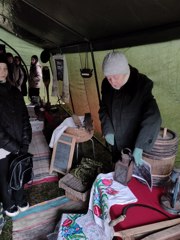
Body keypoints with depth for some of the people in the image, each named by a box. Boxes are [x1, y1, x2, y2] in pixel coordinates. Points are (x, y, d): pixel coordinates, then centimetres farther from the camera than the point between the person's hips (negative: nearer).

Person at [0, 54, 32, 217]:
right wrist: (15, 147, -15)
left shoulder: (14, 91, 2)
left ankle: (20, 198, 44)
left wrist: (25, 142, -5)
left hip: (19, 145, 4)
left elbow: (24, 118, 3)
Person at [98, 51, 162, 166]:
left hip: (134, 143, -4)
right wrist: (107, 130, -7)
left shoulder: (142, 85, -24)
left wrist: (139, 147, -31)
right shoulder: (106, 85, -10)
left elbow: (153, 118, -28)